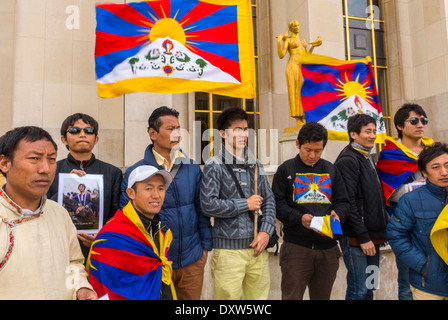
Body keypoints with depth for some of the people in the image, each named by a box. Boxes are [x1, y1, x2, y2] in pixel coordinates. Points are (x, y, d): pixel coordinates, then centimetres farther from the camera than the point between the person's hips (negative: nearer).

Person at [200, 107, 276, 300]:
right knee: (228, 295, 1)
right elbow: (208, 205, -14)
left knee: (259, 295, 13)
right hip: (228, 249, -5)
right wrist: (246, 204, -9)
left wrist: (266, 231, -2)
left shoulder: (255, 165, 12)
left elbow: (269, 201, 12)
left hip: (257, 247, 5)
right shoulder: (214, 166, -5)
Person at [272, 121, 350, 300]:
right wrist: (299, 218, -19)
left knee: (322, 296, 15)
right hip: (296, 247, -4)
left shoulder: (331, 170, 13)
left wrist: (337, 214, -9)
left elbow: (343, 202, 13)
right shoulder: (286, 170, 2)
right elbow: (277, 204, -3)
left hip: (328, 247, 4)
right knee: (292, 296, 1)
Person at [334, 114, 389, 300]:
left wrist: (383, 224, 16)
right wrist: (363, 237, -18)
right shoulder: (348, 160, -13)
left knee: (369, 287, 15)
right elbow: (349, 203, -19)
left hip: (372, 235, 9)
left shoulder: (367, 158, 17)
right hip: (356, 237, -9)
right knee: (359, 290, -3)